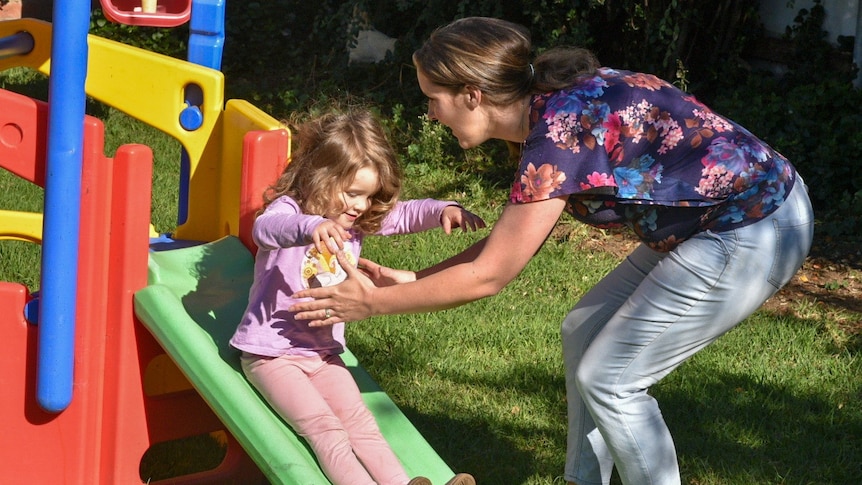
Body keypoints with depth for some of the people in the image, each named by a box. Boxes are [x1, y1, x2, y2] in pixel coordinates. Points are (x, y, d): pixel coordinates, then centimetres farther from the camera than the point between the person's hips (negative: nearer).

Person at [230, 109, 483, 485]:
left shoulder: (362, 220, 5)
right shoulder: (290, 210, -18)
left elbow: (405, 214, 9)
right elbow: (264, 228, -41)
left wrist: (444, 210, -15)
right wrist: (310, 226, -64)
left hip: (322, 352, 6)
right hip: (271, 353, -6)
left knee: (359, 421, -10)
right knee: (325, 428, -22)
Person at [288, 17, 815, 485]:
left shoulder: (563, 129, -24)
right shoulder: (555, 103, 3)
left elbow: (486, 277, -18)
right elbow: (510, 241, 14)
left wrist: (373, 302, -8)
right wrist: (411, 279, 12)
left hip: (753, 236, -9)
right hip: (704, 221, 9)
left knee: (609, 377, -3)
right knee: (586, 332, 15)